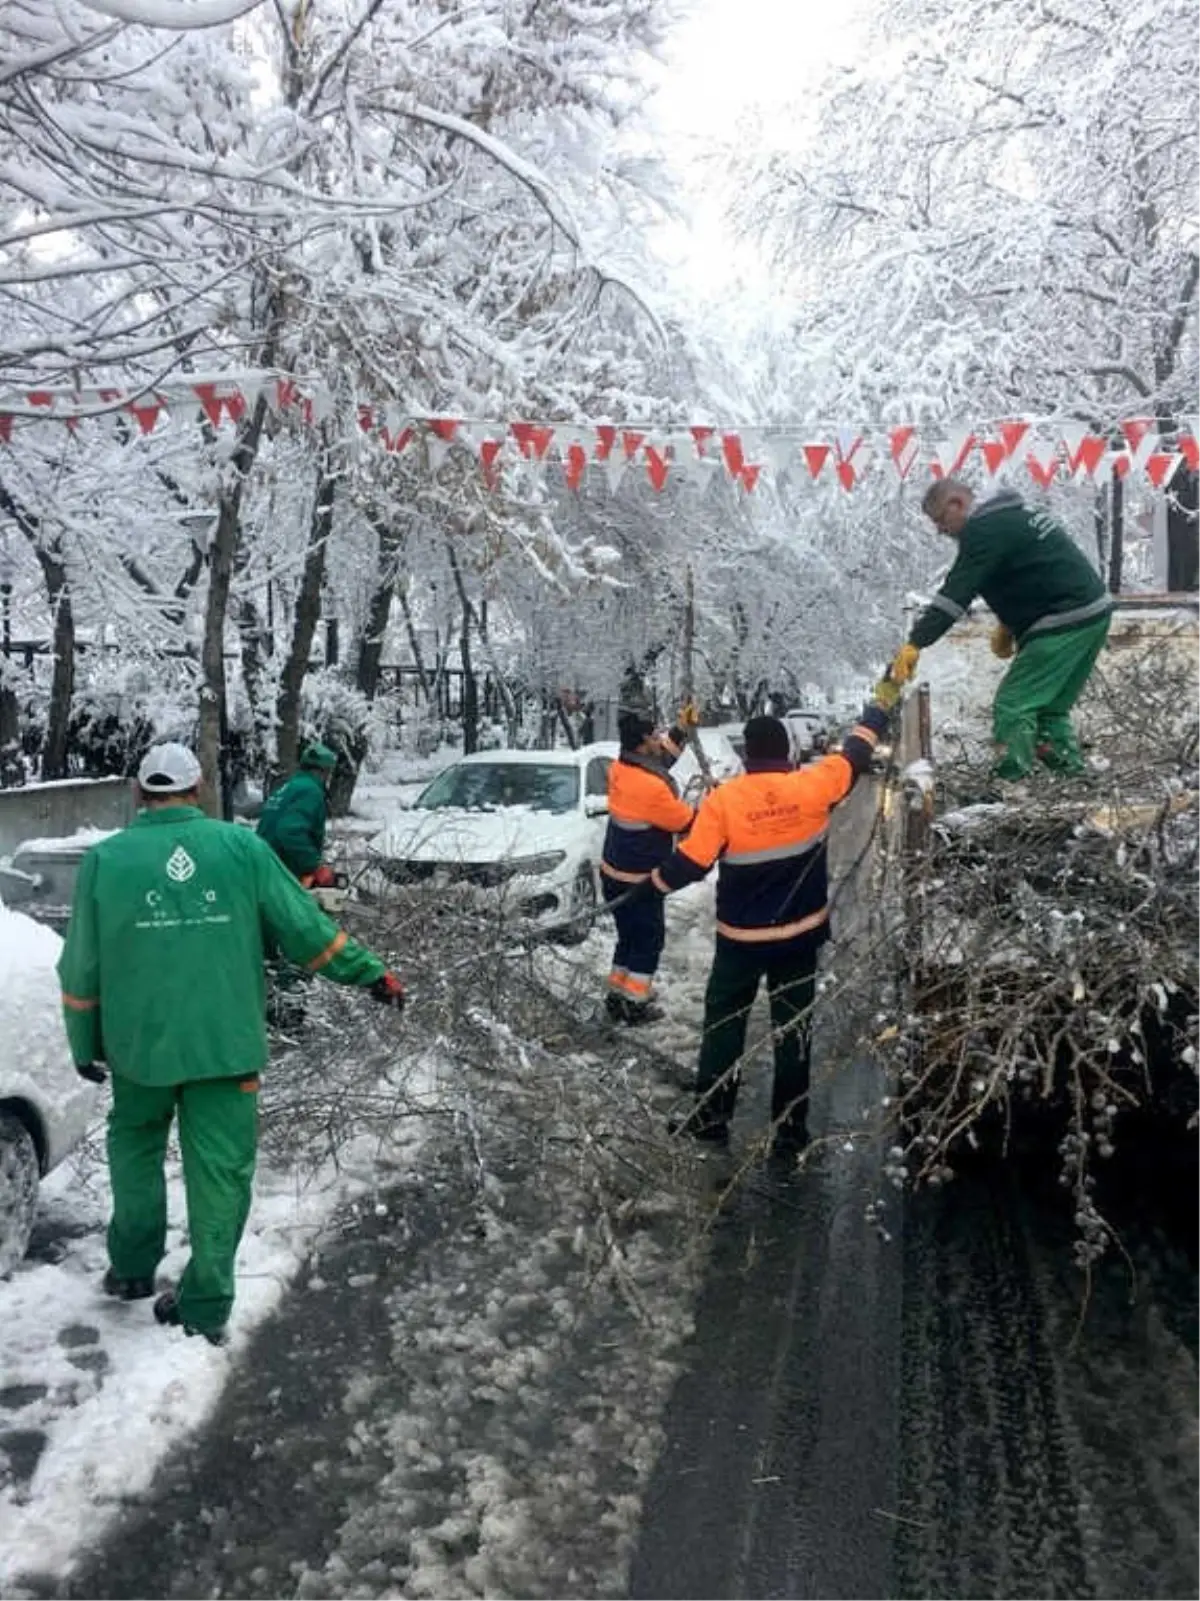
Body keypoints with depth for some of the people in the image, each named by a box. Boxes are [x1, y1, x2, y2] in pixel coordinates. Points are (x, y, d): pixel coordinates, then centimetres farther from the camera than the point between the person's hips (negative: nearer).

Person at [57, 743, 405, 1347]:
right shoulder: (241, 847, -4)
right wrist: (372, 974, 9)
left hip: (141, 1042, 1)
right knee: (221, 1170, 8)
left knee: (135, 1144, 26)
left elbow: (82, 967, 2)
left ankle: (133, 1267, 30)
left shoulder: (105, 859, -3)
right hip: (226, 1042, -1)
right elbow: (304, 926, -2)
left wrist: (85, 1043, 14)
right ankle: (206, 1306, 13)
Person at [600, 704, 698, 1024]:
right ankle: (634, 1005, 13)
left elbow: (660, 758, 18)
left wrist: (682, 728, 15)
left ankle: (617, 995, 30)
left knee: (630, 937, 22)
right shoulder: (652, 787, -29)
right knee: (648, 940, 8)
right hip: (636, 880, -8)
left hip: (614, 873, 8)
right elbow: (685, 820, -14)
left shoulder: (621, 768, -3)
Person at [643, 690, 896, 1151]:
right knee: (793, 1029, 11)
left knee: (724, 1024, 13)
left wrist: (653, 884, 6)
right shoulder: (813, 786, -11)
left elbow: (691, 861, -13)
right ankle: (790, 1129, 17)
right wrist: (881, 706, 22)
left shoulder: (724, 800, -16)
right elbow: (855, 753, 6)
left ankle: (710, 1118, 19)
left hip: (741, 938, -1)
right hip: (800, 934, 2)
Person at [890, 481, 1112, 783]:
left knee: (1013, 705, -9)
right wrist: (1008, 627, 22)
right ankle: (1068, 767, 19)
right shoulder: (1010, 515, 20)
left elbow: (956, 591, -21)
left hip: (1065, 624, -10)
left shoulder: (985, 530, -12)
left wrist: (915, 643, -25)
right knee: (1052, 706, 18)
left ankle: (1010, 779, -12)